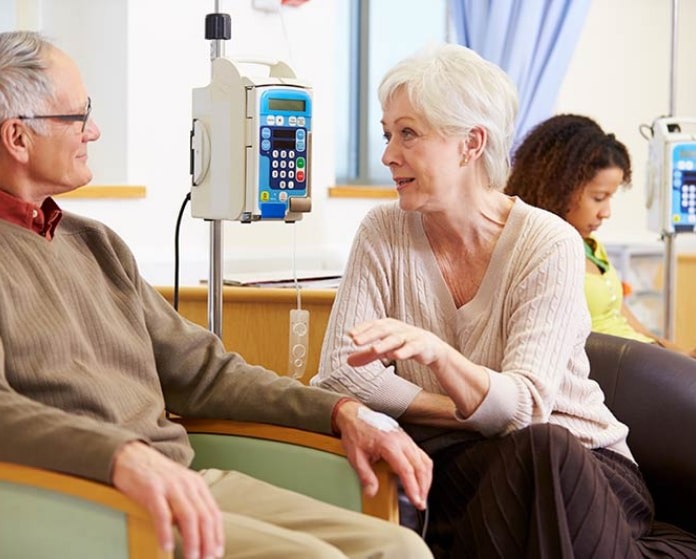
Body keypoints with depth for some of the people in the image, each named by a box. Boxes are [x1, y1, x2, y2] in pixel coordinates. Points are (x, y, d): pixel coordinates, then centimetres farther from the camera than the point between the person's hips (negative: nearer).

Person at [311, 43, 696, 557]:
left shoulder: (550, 245, -11)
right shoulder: (385, 233, -2)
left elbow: (524, 406, -20)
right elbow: (339, 374, -9)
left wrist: (436, 353, -40)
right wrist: (479, 414, -15)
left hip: (579, 464, -2)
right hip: (456, 467, 2)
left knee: (540, 450, -36)